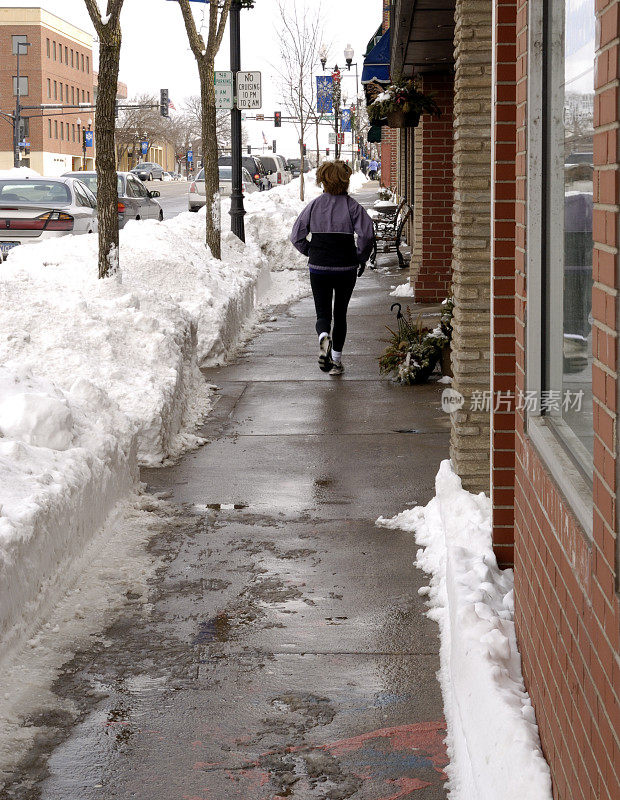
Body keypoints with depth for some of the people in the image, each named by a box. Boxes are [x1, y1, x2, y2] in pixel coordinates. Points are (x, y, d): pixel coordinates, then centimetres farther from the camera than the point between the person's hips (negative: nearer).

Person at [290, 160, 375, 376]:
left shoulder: (314, 205, 1)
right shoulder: (352, 206, -4)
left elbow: (297, 237, 2)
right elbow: (367, 233, -16)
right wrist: (361, 258, -2)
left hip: (319, 268, 0)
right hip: (346, 269, 0)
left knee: (323, 313, 7)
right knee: (340, 314, 14)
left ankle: (324, 336, -26)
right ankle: (336, 360, 13)